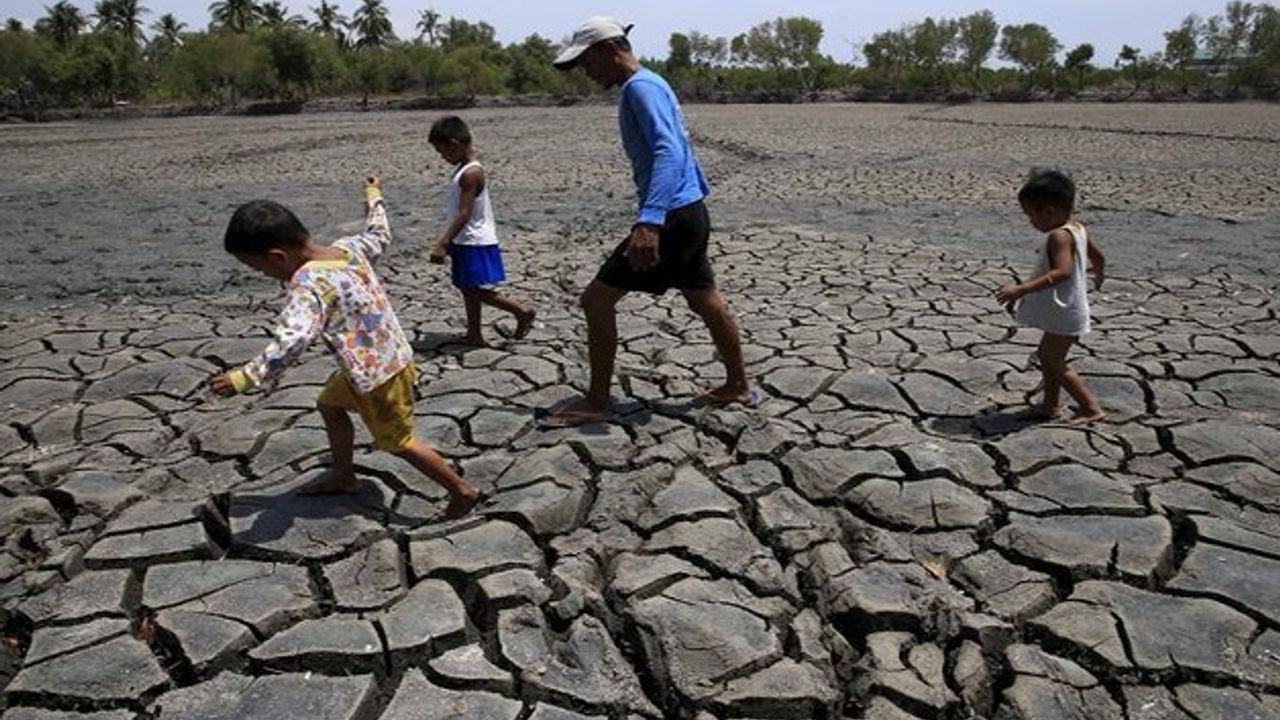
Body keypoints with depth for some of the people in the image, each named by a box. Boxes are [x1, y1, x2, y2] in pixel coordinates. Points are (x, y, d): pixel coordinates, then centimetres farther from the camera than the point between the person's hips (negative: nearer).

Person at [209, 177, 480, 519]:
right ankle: (343, 476, 44)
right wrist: (374, 198, 34)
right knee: (330, 403, 27)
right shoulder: (348, 247, -4)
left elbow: (291, 340, -42)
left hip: (377, 373, -9)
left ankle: (462, 490, 19)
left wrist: (244, 378, -38)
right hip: (390, 357, 9)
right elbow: (379, 237, 18)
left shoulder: (309, 283, -28)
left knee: (399, 442, 7)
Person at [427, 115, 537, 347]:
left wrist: (442, 244, -27)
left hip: (476, 243, -10)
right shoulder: (463, 169, 10)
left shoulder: (471, 173, -20)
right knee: (468, 289, 13)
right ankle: (474, 335, 21)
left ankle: (523, 312, 7)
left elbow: (464, 214, -25)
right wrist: (447, 240, 23)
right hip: (465, 242, 10)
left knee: (480, 291, -6)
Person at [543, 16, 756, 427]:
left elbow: (668, 153, -28)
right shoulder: (648, 85, 18)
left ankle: (597, 402, 4)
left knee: (597, 300, -6)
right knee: (707, 303, 18)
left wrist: (649, 222, -38)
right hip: (690, 214, 10)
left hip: (672, 218, -10)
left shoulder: (640, 87, -13)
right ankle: (738, 387, 30)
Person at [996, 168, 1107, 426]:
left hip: (1064, 315, -10)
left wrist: (1022, 289, -42)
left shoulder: (1059, 236, -25)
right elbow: (1098, 256, 20)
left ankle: (1092, 408, 7)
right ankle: (1049, 406, 30)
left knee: (1054, 364, -1)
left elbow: (1062, 272, -38)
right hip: (1064, 311, 10)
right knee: (1048, 356, 20)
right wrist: (1098, 273, 43)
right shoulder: (1078, 229, 6)